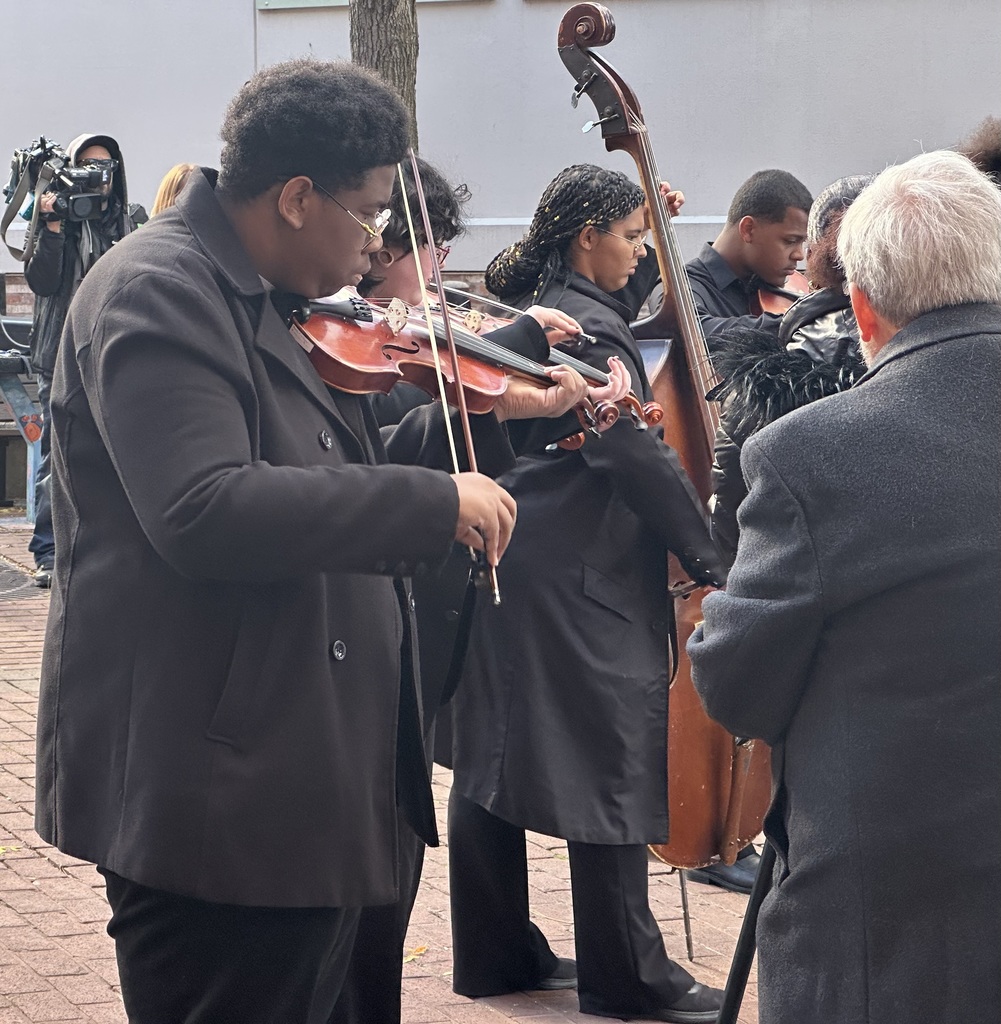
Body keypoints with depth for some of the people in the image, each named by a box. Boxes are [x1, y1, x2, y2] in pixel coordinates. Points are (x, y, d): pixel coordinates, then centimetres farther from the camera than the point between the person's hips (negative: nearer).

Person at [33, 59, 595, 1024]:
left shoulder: (270, 304, 14)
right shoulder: (156, 294, -16)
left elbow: (343, 485, 21)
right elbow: (205, 512, -30)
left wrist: (490, 416, 11)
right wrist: (435, 501, -25)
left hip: (302, 782, 10)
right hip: (214, 796, -10)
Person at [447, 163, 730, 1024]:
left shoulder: (521, 303, 10)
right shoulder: (591, 327, -17)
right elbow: (642, 459, -20)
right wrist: (713, 560, -17)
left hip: (504, 563, 10)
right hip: (584, 581, -10)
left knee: (495, 754, 13)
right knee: (616, 766, -3)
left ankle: (495, 953, 21)